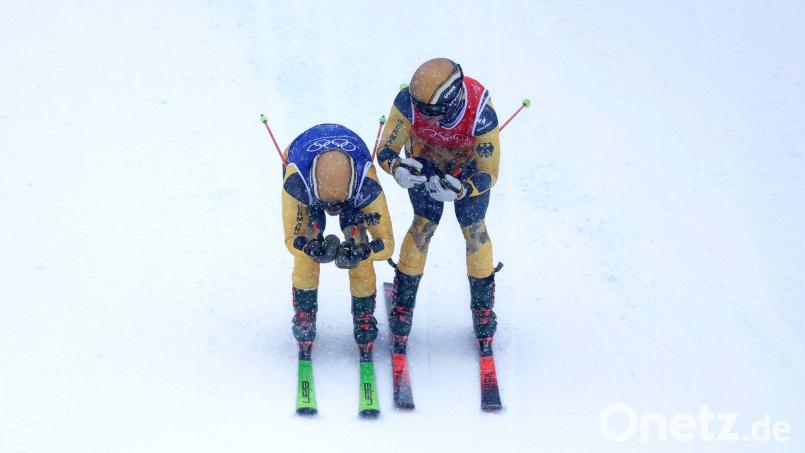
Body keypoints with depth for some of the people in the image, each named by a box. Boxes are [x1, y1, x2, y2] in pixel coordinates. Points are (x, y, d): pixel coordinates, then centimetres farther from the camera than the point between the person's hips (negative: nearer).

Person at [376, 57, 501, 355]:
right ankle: (402, 305, 4)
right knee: (425, 222, -9)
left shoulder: (481, 115, -42)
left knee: (473, 227, -2)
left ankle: (483, 310, 16)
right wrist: (397, 168, -52)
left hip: (470, 166, -1)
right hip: (425, 161, 1)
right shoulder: (409, 102, -39)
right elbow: (385, 152, -28)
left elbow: (488, 175, -32)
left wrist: (459, 190, -51)